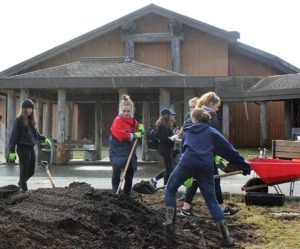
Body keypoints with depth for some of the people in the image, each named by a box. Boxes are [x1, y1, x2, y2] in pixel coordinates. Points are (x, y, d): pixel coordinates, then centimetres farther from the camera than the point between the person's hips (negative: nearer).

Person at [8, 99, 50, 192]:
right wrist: (12, 151, -17)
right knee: (24, 170, 0)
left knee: (31, 171, 12)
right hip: (23, 148, -7)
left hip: (31, 147, 7)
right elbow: (13, 135, -12)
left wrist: (44, 138, 13)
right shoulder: (18, 120, -9)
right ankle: (24, 189, 10)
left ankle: (21, 183, 35)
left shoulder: (31, 120, 12)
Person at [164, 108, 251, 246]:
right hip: (206, 167, 1)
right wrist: (243, 165, 15)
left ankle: (169, 222, 13)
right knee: (211, 199, 9)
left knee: (170, 190, 20)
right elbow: (228, 149, 13)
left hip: (186, 164, -1)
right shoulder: (212, 132, 18)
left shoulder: (187, 132, 24)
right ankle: (226, 234, 2)